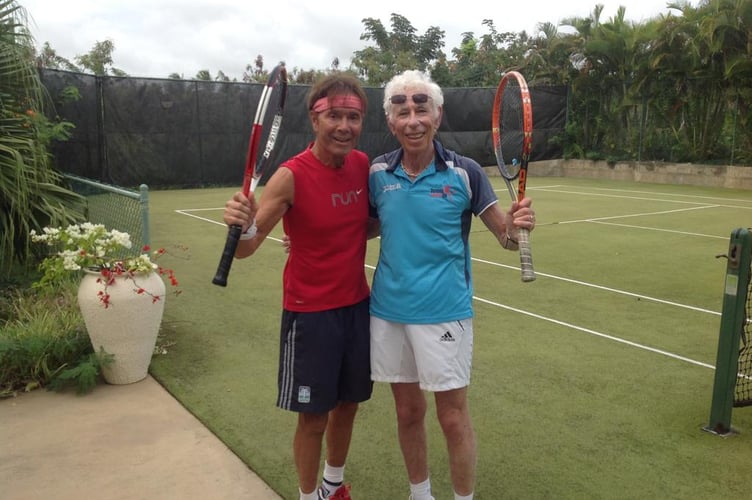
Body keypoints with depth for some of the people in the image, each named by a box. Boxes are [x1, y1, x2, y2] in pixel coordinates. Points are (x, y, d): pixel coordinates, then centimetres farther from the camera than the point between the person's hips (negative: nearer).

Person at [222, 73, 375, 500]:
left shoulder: (363, 164, -2)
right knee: (314, 416, 7)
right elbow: (246, 248, -20)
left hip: (358, 305, 5)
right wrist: (243, 225, -40)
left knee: (348, 404, 19)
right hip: (311, 314, -5)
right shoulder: (292, 176, -18)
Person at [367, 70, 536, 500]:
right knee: (408, 411, 17)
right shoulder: (377, 173, -1)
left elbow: (506, 236, -6)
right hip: (388, 311, 4)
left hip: (444, 312, -3)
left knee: (453, 416, 6)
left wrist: (517, 225, -29)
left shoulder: (464, 172, -9)